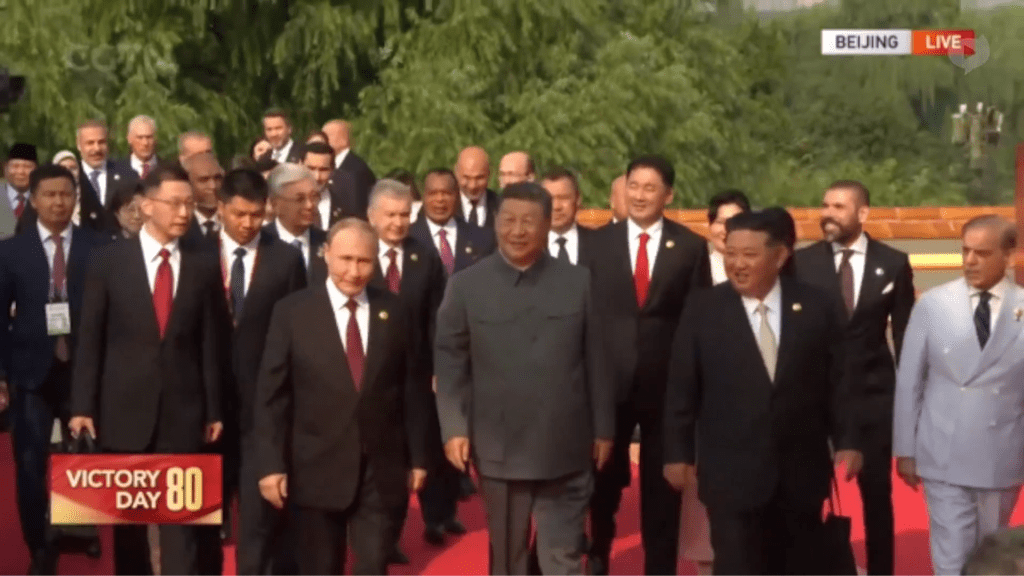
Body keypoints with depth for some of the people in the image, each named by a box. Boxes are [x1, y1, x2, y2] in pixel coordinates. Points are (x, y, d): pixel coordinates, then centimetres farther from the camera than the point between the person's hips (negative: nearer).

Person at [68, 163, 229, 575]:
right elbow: (90, 339, -1)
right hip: (124, 406, 0)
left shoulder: (204, 268, 4)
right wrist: (82, 406, -5)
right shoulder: (108, 260, 0)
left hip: (182, 410, 0)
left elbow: (211, 344, 5)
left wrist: (214, 410, 4)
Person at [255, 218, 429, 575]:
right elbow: (271, 395, -4)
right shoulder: (292, 312, -4)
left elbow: (410, 388, 7)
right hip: (316, 469, -1)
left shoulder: (393, 311, 4)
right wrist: (272, 464, -9)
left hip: (379, 469, 2)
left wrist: (416, 457, 7)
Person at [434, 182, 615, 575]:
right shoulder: (466, 285, 1)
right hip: (498, 448, 0)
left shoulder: (579, 282, 4)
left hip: (564, 448, 0)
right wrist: (454, 428, -7)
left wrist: (603, 429, 5)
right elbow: (449, 362, 1)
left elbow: (596, 361, 6)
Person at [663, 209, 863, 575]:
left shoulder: (816, 307, 0)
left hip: (800, 471, 2)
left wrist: (847, 442, 0)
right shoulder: (703, 309, -3)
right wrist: (678, 453, -1)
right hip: (731, 473, -2)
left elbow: (838, 381, 5)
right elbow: (682, 388, 0)